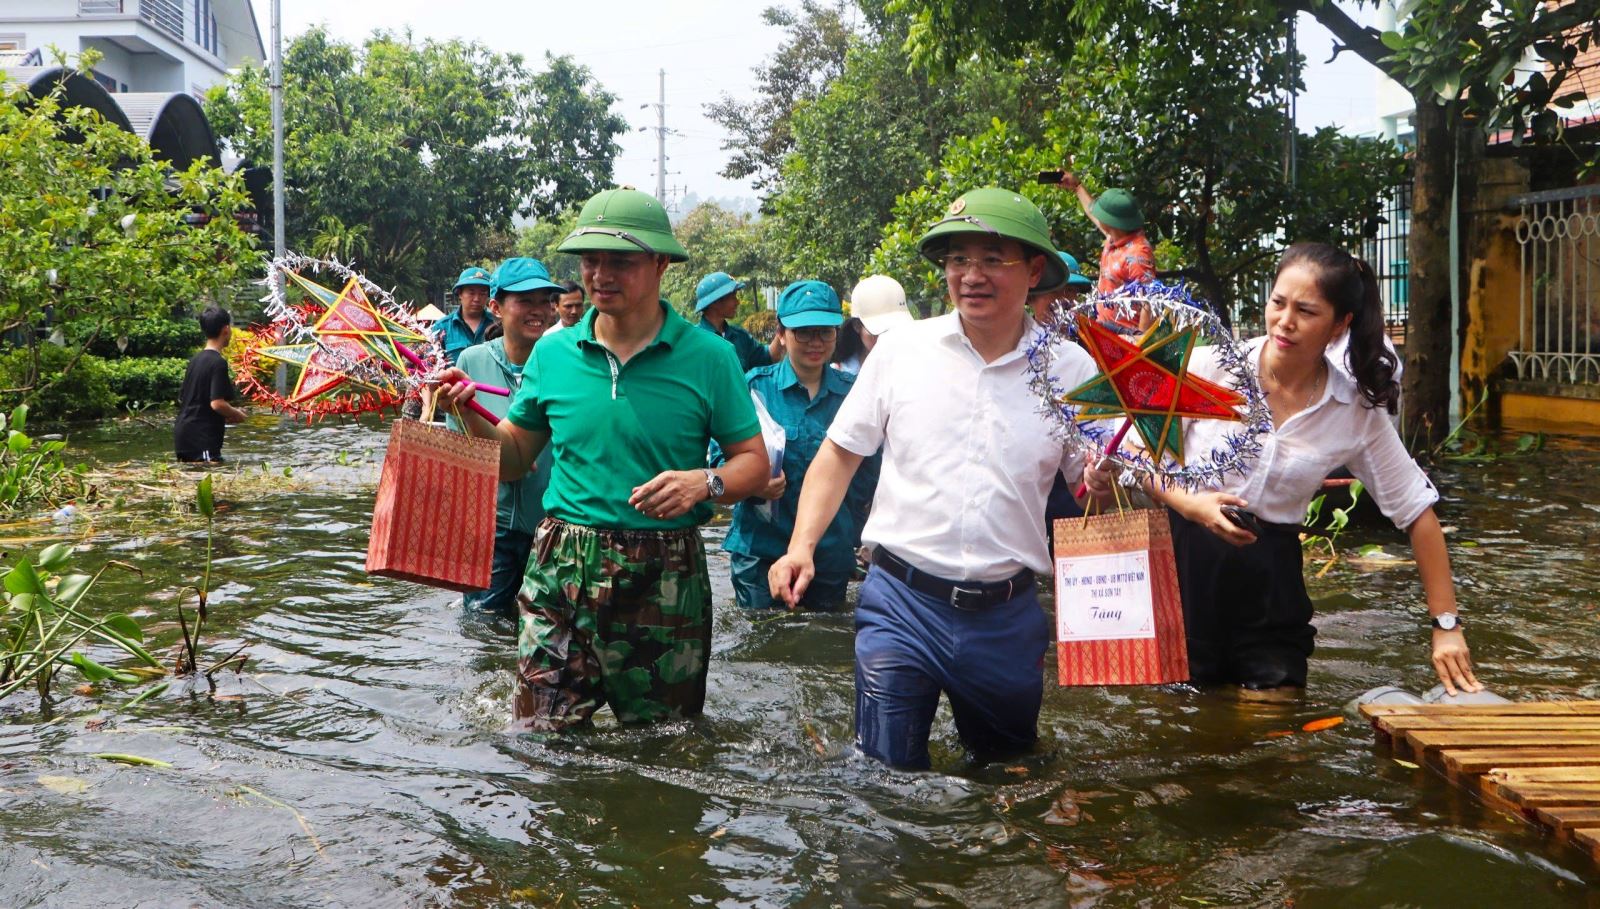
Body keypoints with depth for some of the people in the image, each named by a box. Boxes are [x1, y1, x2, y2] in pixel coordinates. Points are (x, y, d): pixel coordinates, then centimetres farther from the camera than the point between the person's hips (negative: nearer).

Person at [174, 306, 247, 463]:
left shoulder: (195, 360, 12)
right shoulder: (218, 363, -14)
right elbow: (217, 403, -22)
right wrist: (237, 415, -3)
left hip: (183, 434, 9)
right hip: (202, 438, -9)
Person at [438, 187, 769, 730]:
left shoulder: (707, 357, -3)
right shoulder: (553, 353, 6)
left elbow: (753, 461, 1)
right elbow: (513, 459, 15)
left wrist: (706, 482, -19)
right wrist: (471, 415, -3)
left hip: (666, 580, -1)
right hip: (562, 569, 2)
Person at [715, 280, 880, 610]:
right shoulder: (754, 386, -3)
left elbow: (867, 471, 12)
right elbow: (720, 456, -2)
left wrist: (855, 532, 5)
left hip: (833, 555, 2)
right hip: (762, 551, -2)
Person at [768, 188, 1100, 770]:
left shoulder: (1072, 370, 0)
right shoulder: (903, 349, 0)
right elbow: (841, 453, 7)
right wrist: (801, 546, -4)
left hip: (1007, 614, 1)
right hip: (901, 602, -1)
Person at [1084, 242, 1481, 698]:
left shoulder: (1359, 412, -4)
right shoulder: (1211, 366, -9)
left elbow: (1418, 512, 2)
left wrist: (1446, 624, 0)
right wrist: (1193, 504, -22)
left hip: (1269, 576, 2)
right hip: (1185, 558, -1)